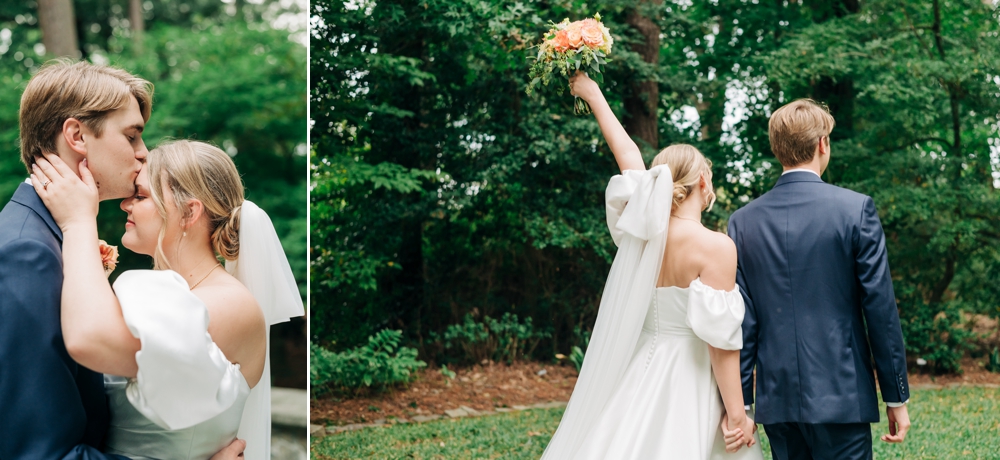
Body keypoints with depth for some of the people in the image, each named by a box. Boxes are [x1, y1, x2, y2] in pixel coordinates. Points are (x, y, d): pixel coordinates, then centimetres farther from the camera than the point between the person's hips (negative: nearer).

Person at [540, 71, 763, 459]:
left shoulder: (644, 228, 1)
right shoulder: (715, 246, -13)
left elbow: (627, 152, 16)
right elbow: (719, 338, -16)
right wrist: (736, 414, -11)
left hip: (639, 379, 6)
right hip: (688, 384, -6)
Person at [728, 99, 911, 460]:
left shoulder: (743, 221, 2)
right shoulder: (856, 209, -6)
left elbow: (740, 320, 1)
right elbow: (880, 308, -6)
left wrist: (738, 403, 5)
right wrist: (896, 397, 2)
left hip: (778, 401, 3)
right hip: (841, 398, -3)